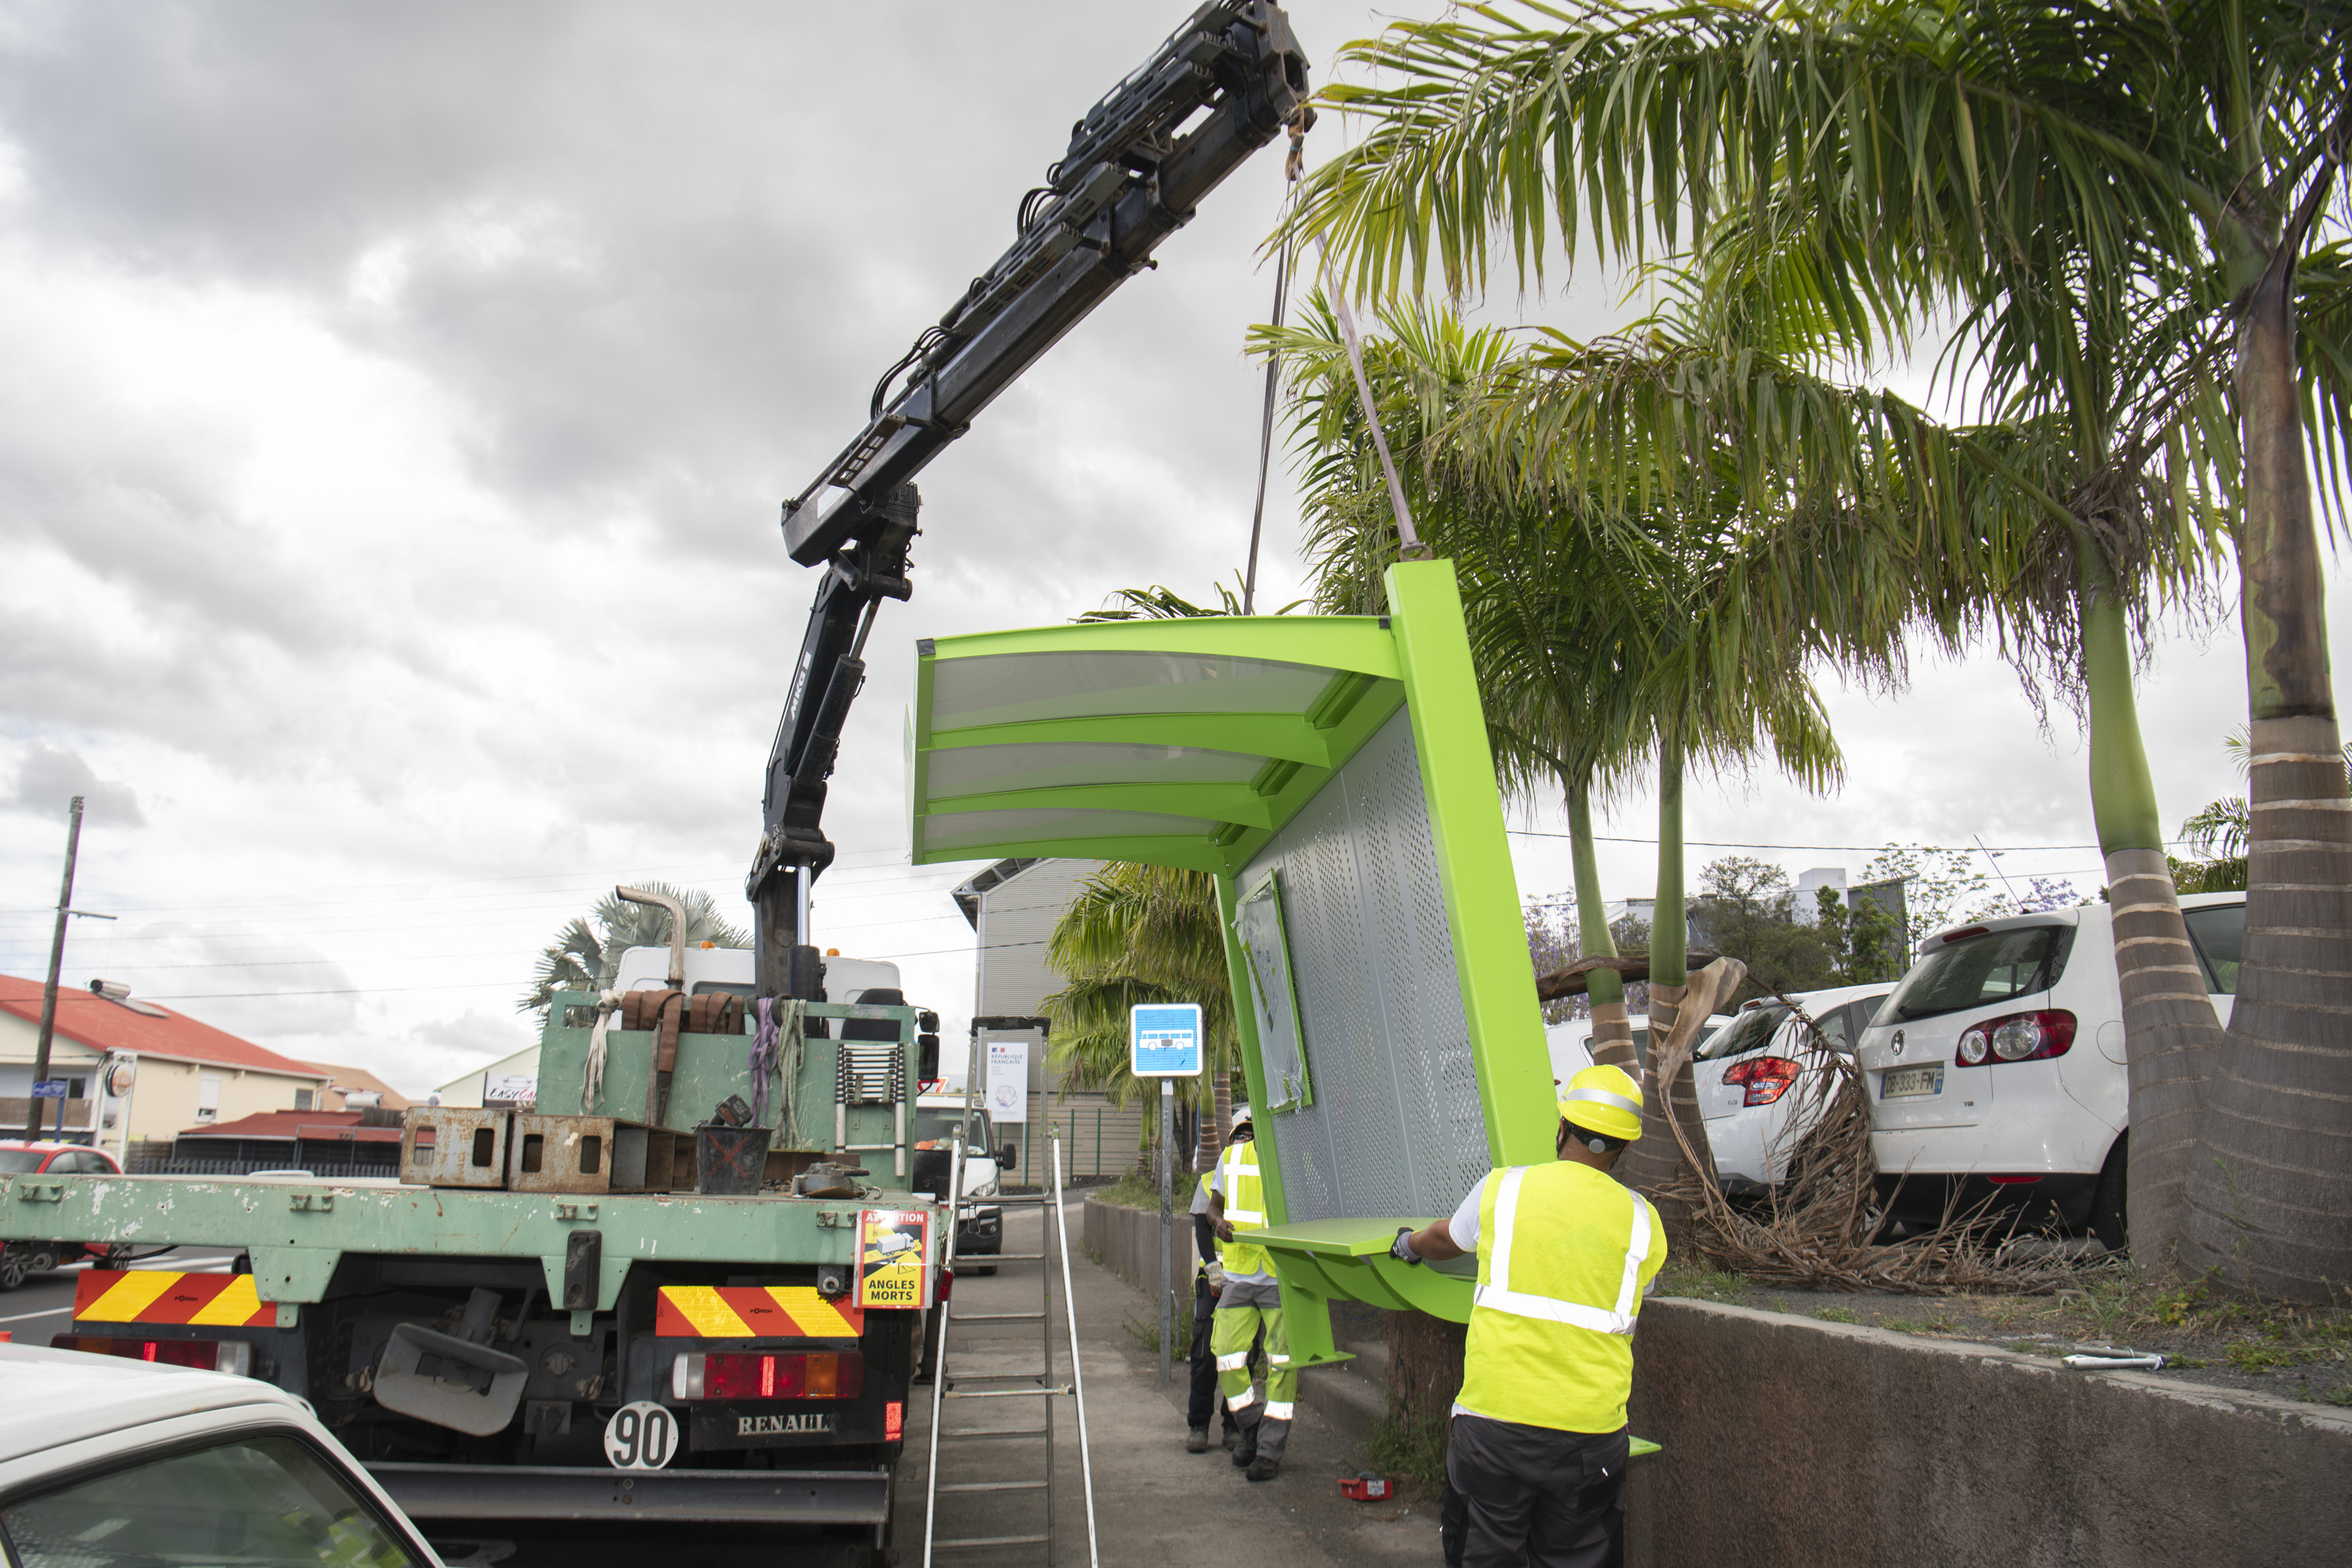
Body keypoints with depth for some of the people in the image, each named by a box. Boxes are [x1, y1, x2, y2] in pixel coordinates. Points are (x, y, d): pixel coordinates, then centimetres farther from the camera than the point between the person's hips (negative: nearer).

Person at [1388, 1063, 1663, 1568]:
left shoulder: (1503, 1188, 1)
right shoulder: (1643, 1221, 3)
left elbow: (1443, 1242, 21)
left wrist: (1408, 1243, 44)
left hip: (1493, 1418, -1)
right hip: (1590, 1431, 1)